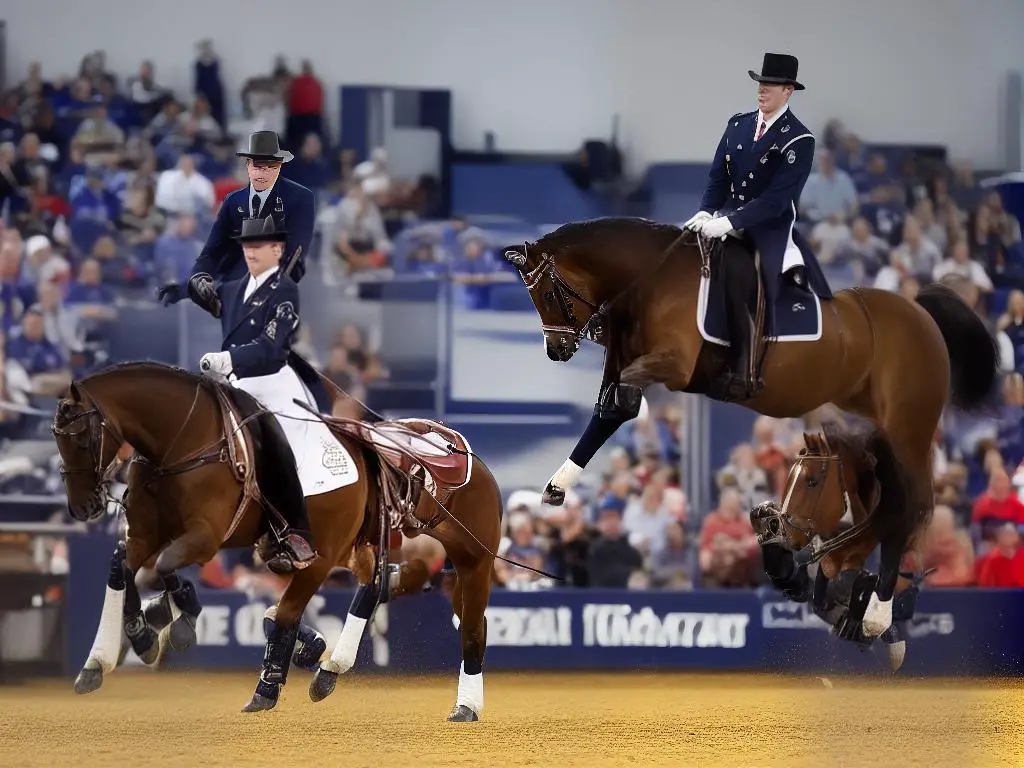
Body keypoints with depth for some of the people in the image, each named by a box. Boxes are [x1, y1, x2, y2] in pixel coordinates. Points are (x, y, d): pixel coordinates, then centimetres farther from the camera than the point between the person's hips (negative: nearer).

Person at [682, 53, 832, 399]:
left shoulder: (799, 140, -10)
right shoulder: (738, 124, 9)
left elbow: (775, 199, -17)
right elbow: (717, 176, 10)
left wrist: (728, 223, -24)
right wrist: (706, 212, -10)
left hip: (771, 228, -6)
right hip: (727, 219, 6)